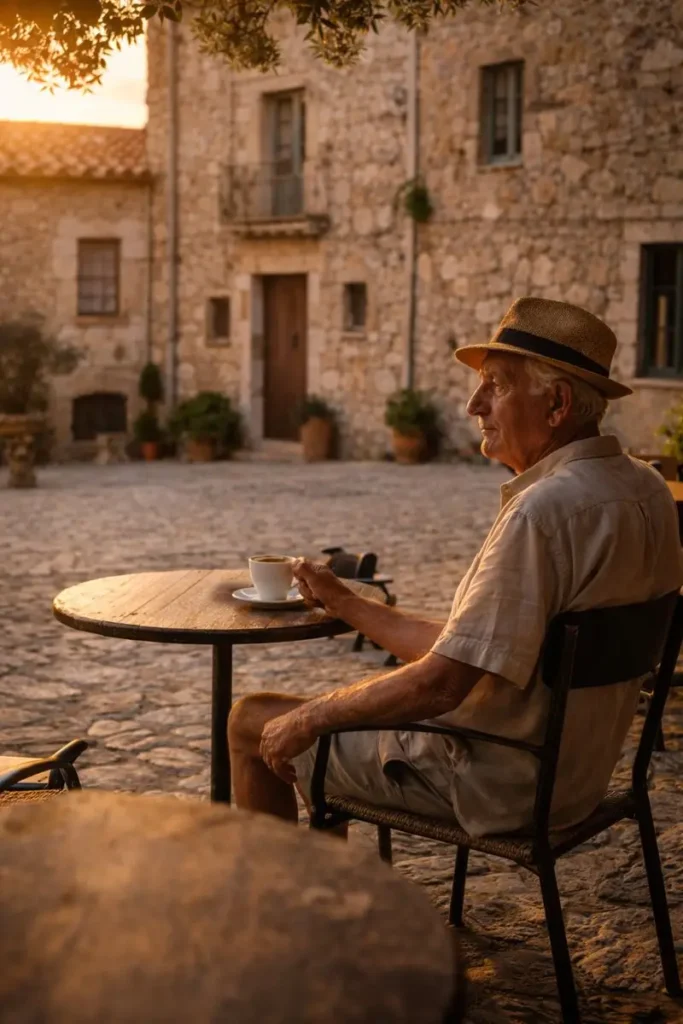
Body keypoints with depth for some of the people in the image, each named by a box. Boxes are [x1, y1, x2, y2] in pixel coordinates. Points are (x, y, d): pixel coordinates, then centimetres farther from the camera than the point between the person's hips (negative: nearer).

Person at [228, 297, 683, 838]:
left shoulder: (544, 510, -28)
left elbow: (442, 683, -28)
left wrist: (308, 718, -13)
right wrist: (346, 604, 13)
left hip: (496, 785, -9)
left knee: (251, 722, 5)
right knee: (338, 714, 28)